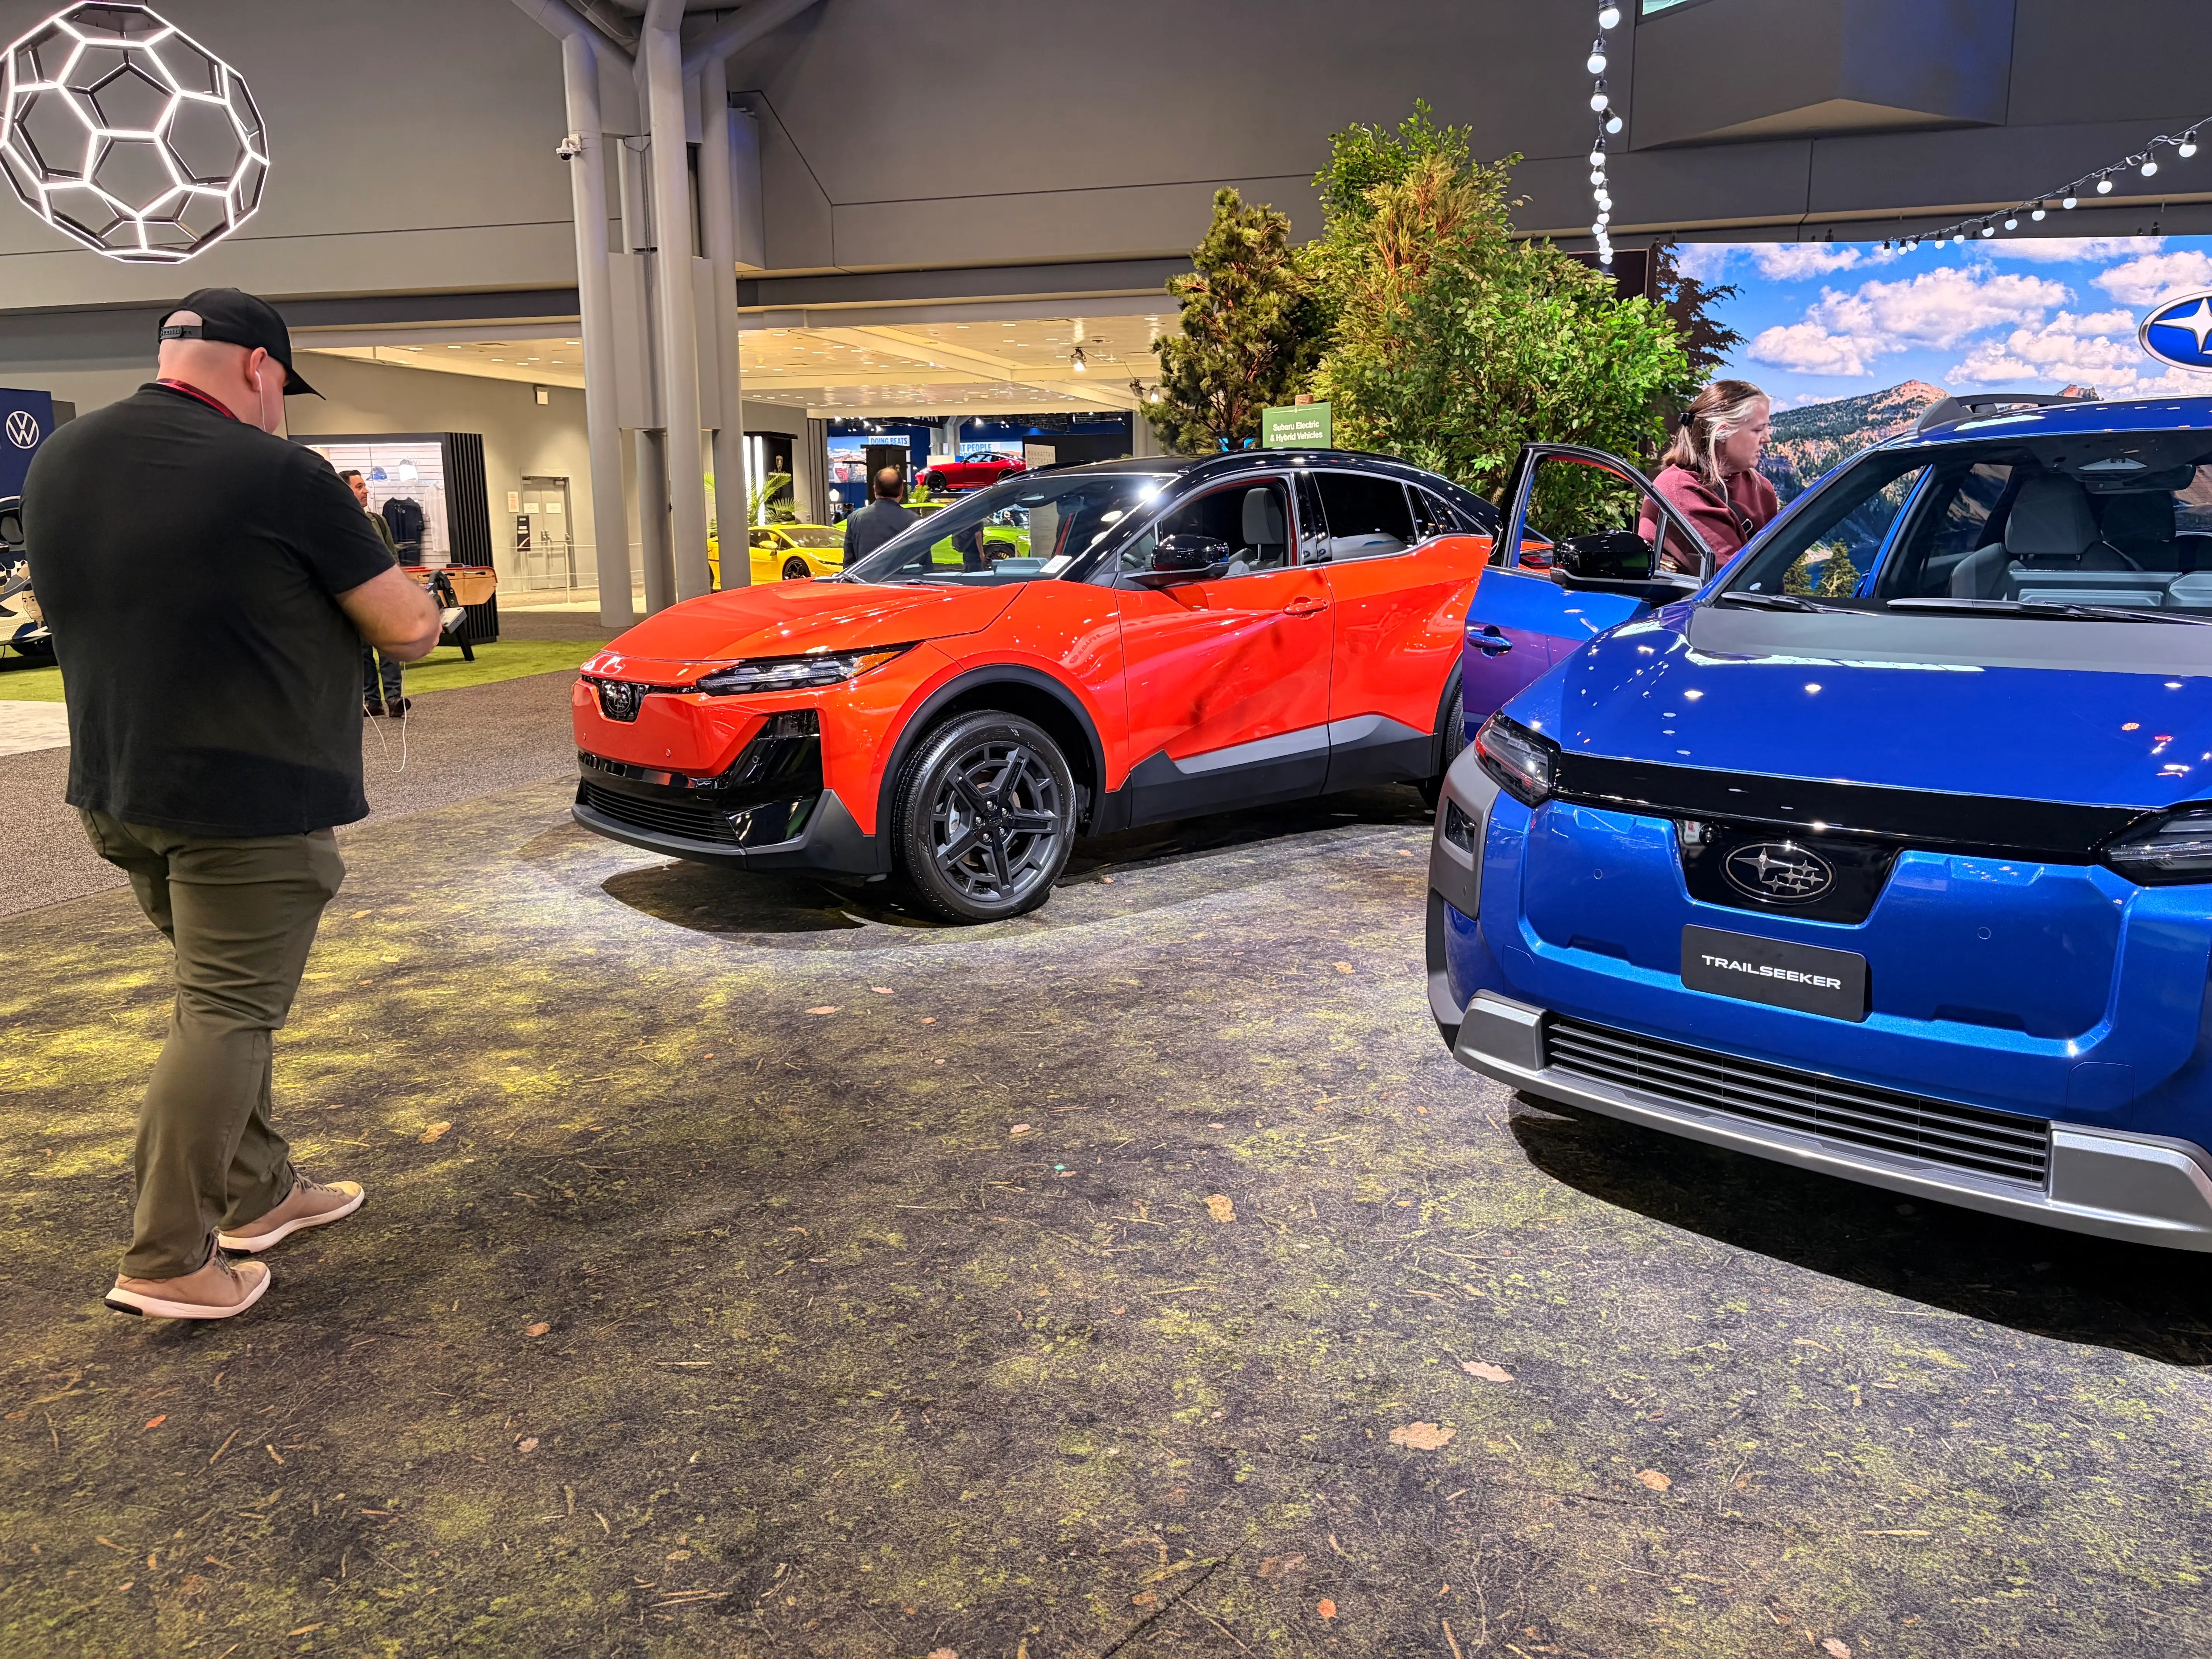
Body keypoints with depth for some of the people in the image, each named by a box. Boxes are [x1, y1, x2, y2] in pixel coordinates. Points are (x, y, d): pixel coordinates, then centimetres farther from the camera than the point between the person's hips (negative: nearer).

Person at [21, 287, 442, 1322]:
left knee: (222, 999, 20)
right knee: (228, 1016, -1)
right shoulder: (275, 474, -15)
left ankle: (257, 1194, 29)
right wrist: (414, 609, 10)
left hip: (115, 792, 8)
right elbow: (407, 629, -12)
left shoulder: (58, 461, 8)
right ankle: (168, 1262, 2)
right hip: (252, 800, -8)